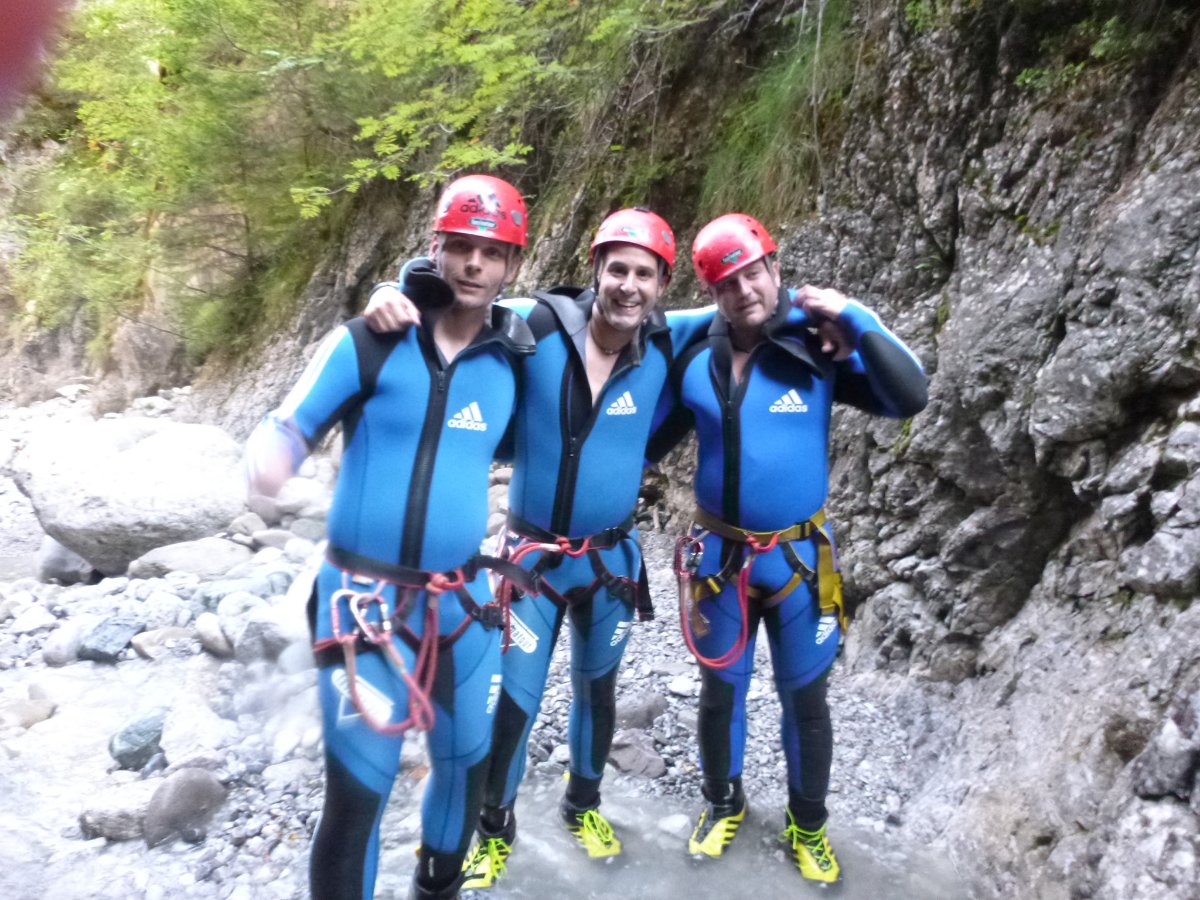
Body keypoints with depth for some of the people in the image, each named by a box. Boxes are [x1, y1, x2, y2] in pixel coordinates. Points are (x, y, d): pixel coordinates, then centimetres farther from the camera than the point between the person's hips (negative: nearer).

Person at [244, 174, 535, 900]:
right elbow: (287, 428, -10)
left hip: (463, 600, 5)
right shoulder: (368, 344, -10)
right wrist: (270, 456, -30)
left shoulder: (512, 358, 2)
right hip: (366, 600, -4)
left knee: (468, 759, 19)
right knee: (358, 789, -3)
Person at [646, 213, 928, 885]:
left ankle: (809, 825, 36)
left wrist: (854, 319, -24)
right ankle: (724, 805, 42)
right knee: (721, 691, 17)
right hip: (720, 556, 2)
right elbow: (647, 443, 9)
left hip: (799, 557, -1)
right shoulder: (695, 364, -4)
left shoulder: (817, 351, -11)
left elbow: (910, 398, -20)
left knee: (806, 699, 13)